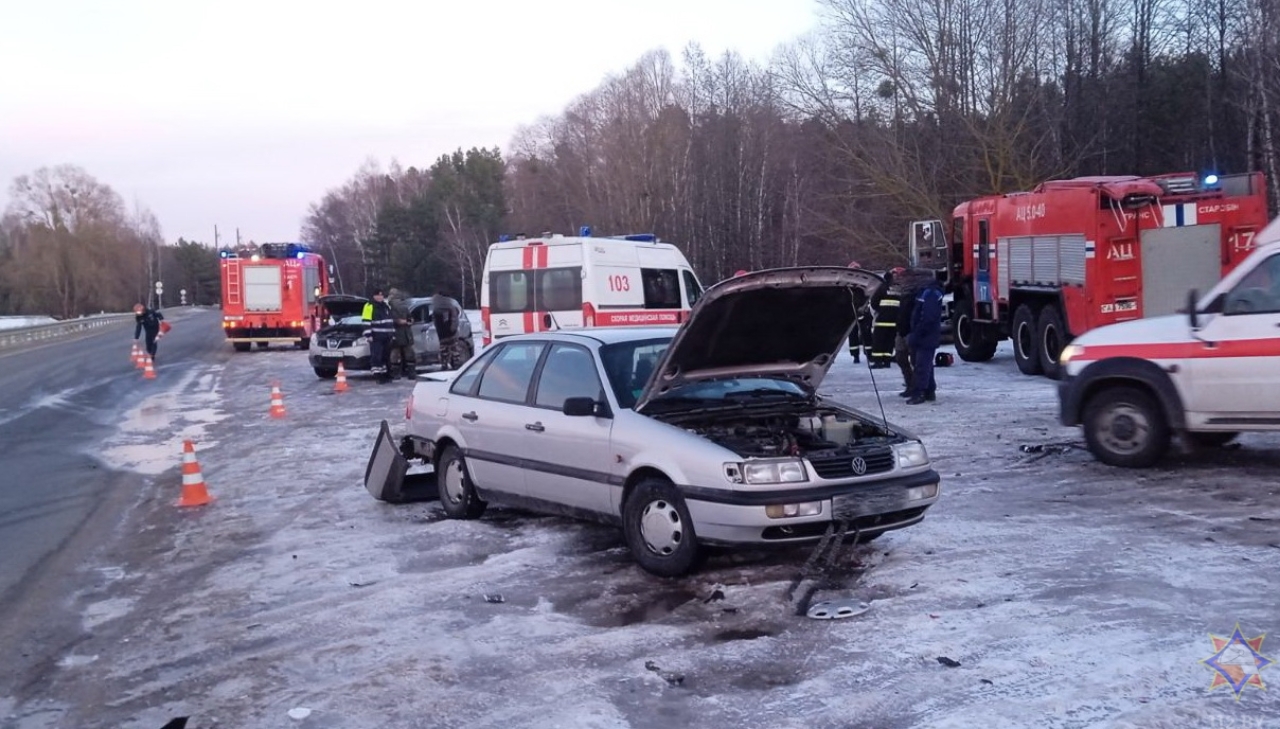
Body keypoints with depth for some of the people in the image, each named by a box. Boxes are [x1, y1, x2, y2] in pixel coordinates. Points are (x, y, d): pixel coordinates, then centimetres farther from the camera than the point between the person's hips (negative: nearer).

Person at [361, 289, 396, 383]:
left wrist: (393, 333, 18)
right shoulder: (369, 306, -6)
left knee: (386, 356, 11)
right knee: (376, 356, -10)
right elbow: (366, 322, -12)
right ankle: (378, 375, -12)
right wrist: (369, 335, -18)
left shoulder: (386, 306, 17)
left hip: (386, 336, 8)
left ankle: (385, 374, 19)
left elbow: (392, 321, 24)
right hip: (376, 337, -7)